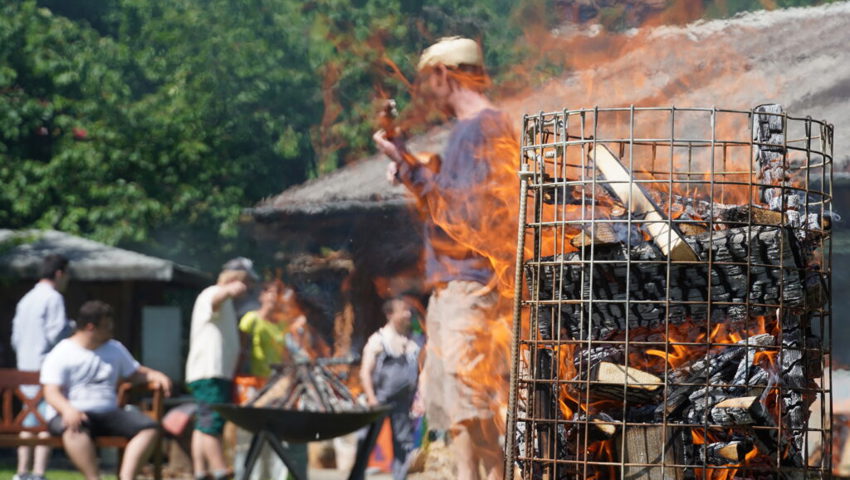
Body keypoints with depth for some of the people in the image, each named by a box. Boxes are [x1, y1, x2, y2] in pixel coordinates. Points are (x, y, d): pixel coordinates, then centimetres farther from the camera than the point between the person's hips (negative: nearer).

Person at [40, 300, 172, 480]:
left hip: (109, 413, 5)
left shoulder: (115, 349, 20)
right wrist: (68, 410, -31)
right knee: (74, 428, -42)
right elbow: (52, 392, -9)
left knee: (149, 427, -20)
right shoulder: (60, 355, 1)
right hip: (76, 414, -5)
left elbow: (136, 373, 25)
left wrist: (156, 376, 2)